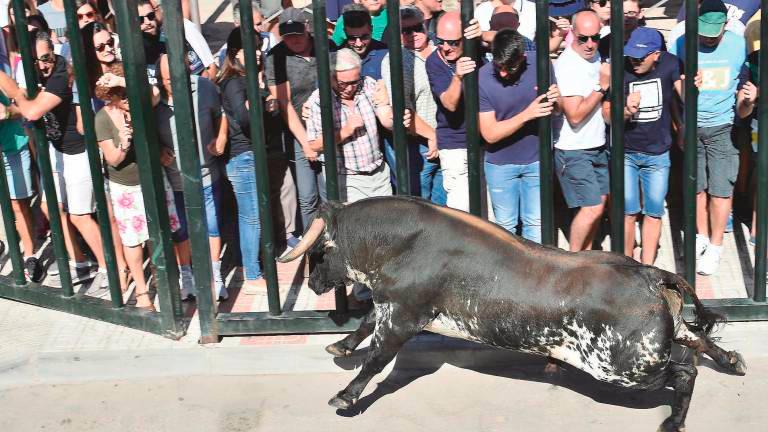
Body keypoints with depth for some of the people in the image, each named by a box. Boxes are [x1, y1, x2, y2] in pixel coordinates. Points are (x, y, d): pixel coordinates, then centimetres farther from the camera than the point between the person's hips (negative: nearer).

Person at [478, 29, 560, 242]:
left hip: (536, 160, 1)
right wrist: (527, 114, -32)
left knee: (535, 224, 9)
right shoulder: (481, 79, -20)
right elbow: (490, 134, -21)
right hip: (500, 164, -1)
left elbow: (557, 110, -1)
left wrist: (556, 100, -25)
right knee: (505, 226, 13)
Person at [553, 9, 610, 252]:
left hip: (597, 147, 8)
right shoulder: (567, 65, -21)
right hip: (574, 152, -8)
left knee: (599, 202, 12)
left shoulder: (595, 56, 6)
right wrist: (602, 86, -20)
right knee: (592, 208, -9)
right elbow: (575, 115, -24)